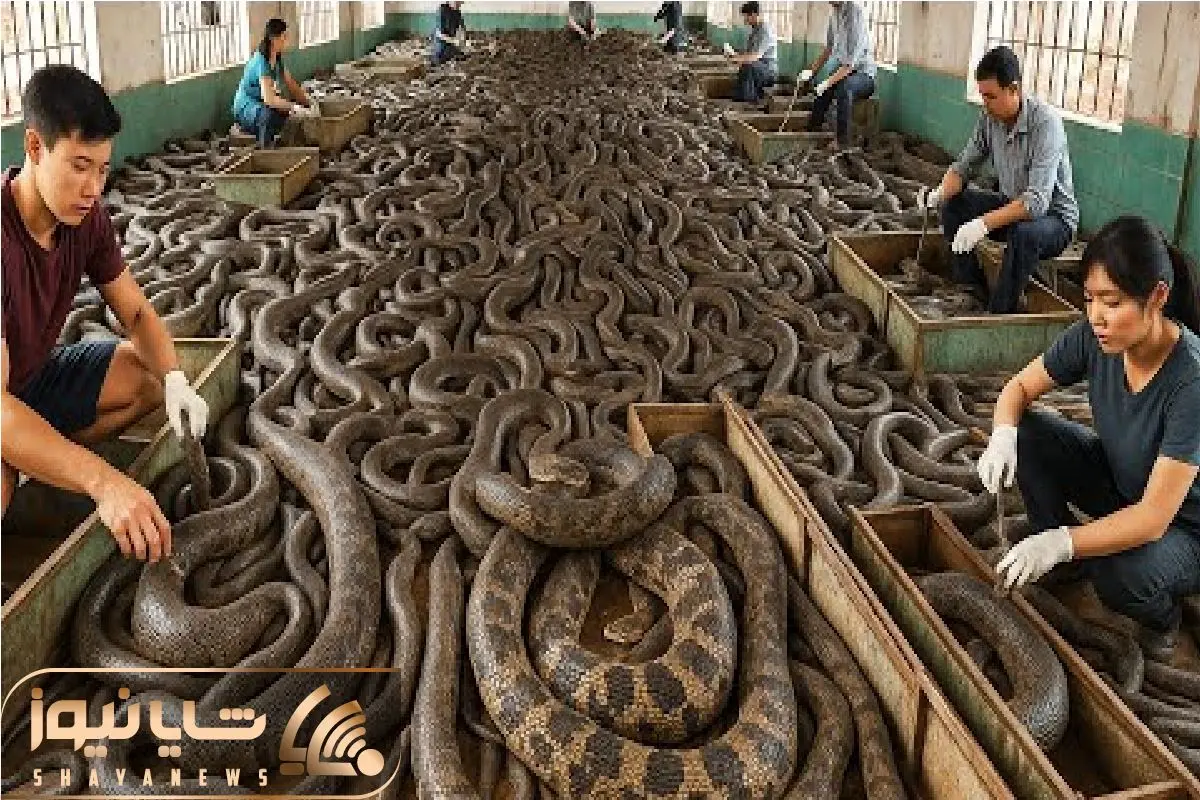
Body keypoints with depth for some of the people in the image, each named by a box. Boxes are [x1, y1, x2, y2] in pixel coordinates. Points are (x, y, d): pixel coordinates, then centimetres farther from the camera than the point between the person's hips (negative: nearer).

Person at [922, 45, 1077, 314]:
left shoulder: (1045, 122, -28)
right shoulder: (989, 117, -7)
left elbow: (1037, 201, -36)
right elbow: (964, 166, 2)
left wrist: (985, 224, -47)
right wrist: (940, 194, -21)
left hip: (1054, 217, -7)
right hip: (1011, 205, 7)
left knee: (1024, 233, -38)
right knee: (952, 204, -7)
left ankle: (1001, 312, -22)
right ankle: (974, 293, -1)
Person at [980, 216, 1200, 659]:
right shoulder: (1093, 337, -19)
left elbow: (1153, 518, -34)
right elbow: (1020, 387, -5)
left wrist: (1060, 543, -44)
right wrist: (1003, 435, -28)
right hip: (1116, 481, 6)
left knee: (1119, 573, -36)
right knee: (1028, 433, -17)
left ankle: (1162, 613, 3)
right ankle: (1063, 570, 2)